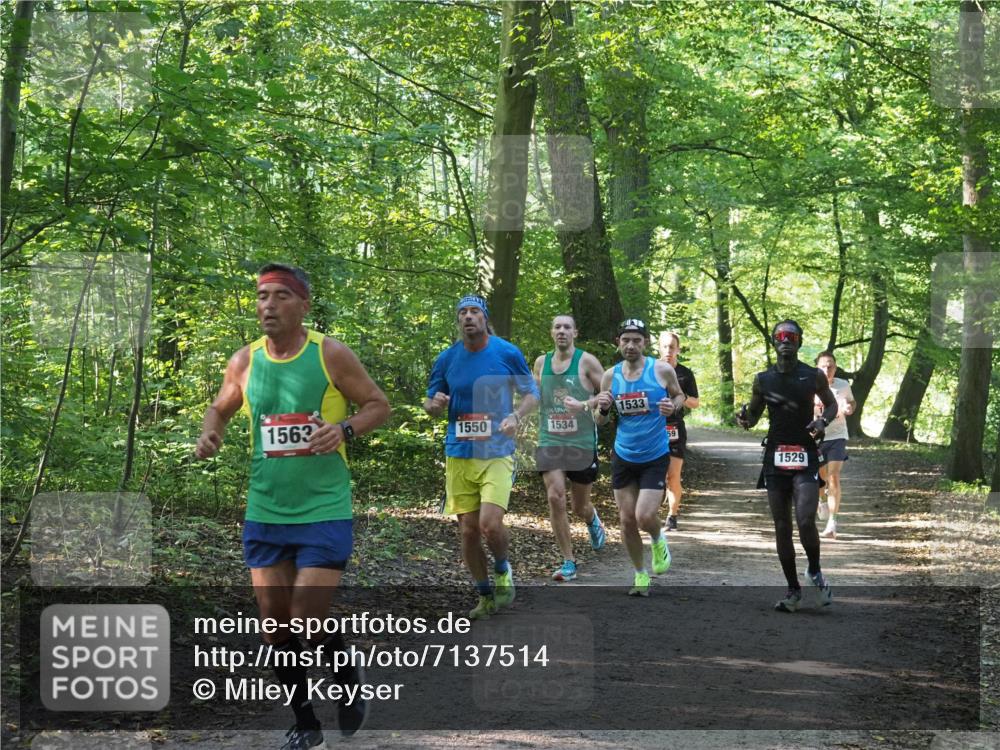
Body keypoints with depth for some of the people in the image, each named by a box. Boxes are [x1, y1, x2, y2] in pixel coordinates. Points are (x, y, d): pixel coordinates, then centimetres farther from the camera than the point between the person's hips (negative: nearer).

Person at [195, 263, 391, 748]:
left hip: (324, 512, -4)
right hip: (264, 514, 4)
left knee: (309, 619, -10)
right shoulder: (244, 362, 2)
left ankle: (350, 681, 22)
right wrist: (210, 433, -4)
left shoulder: (330, 354, -8)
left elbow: (378, 405, -1)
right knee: (275, 624, 6)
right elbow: (220, 409, 19)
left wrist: (345, 429, -20)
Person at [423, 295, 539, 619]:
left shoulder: (507, 353, -3)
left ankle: (503, 570, 14)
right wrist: (435, 403, -13)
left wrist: (515, 416, -15)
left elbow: (531, 393, 5)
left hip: (496, 453, -3)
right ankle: (486, 596, 22)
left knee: (490, 525, -18)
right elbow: (430, 405, 12)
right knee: (468, 531, 4)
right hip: (459, 455, 3)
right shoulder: (446, 359, 3)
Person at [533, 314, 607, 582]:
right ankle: (569, 563, -6)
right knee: (555, 497, -15)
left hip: (582, 442, -2)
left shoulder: (586, 361, -6)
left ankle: (592, 521, 49)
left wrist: (584, 405, -22)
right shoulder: (541, 362, 7)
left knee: (580, 506, 10)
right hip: (550, 442, 2)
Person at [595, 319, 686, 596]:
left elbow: (679, 395, 9)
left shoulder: (662, 370, -9)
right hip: (623, 457, 3)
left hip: (655, 457, -3)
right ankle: (640, 574, 25)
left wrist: (673, 406, -14)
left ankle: (658, 541, 22)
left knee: (645, 517, -14)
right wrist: (603, 409, -17)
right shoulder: (610, 376, -2)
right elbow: (600, 422, 6)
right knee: (627, 520, 6)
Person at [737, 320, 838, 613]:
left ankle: (815, 572, 11)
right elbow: (753, 415, 16)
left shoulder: (814, 376, 1)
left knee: (805, 521, -17)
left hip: (806, 456, -3)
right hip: (775, 457, 3)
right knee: (782, 526, 5)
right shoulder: (763, 379, 6)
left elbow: (832, 404, 15)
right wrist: (744, 419, -7)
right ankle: (793, 589, 16)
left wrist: (823, 420, -6)